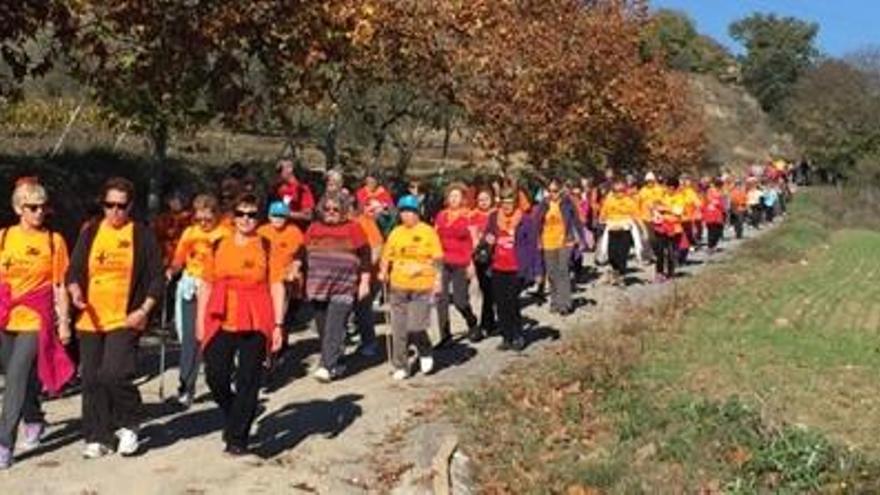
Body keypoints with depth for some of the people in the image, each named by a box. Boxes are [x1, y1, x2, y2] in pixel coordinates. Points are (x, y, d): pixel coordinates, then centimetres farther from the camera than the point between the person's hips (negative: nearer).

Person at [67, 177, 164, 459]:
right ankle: (97, 438, 20)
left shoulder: (142, 235, 0)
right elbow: (74, 271, 12)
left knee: (114, 375, -16)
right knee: (91, 380, 7)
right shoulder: (90, 233, 10)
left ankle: (128, 426, 8)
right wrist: (75, 290, -10)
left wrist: (144, 310, -10)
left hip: (125, 320, -4)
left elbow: (157, 278, 0)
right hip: (91, 320, 4)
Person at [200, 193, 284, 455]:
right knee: (215, 377, 0)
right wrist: (200, 320, 10)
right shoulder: (218, 246, 10)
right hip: (221, 321, 2)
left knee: (247, 382, 0)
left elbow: (277, 286, 1)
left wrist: (278, 324, -5)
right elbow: (207, 285, 14)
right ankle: (234, 416, 28)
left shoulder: (267, 247, 3)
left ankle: (238, 437, 11)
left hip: (255, 324, -2)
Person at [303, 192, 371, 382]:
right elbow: (305, 255, 19)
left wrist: (364, 282, -1)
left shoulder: (352, 228, 1)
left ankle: (328, 367, -17)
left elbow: (365, 256, 3)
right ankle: (335, 363, 22)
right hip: (318, 287, 5)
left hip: (344, 287, -5)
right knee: (323, 329, 9)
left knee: (334, 329, -13)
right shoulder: (314, 228, 12)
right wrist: (305, 279, 17)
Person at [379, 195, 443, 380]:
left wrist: (437, 281, -7)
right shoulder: (395, 233, 9)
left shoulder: (428, 231, 0)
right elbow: (387, 256, 14)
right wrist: (383, 272, -1)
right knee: (399, 329, 4)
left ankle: (425, 353, 21)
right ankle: (400, 367, 15)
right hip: (398, 286, 4)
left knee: (416, 326, -9)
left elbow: (437, 259, -1)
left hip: (422, 287, -4)